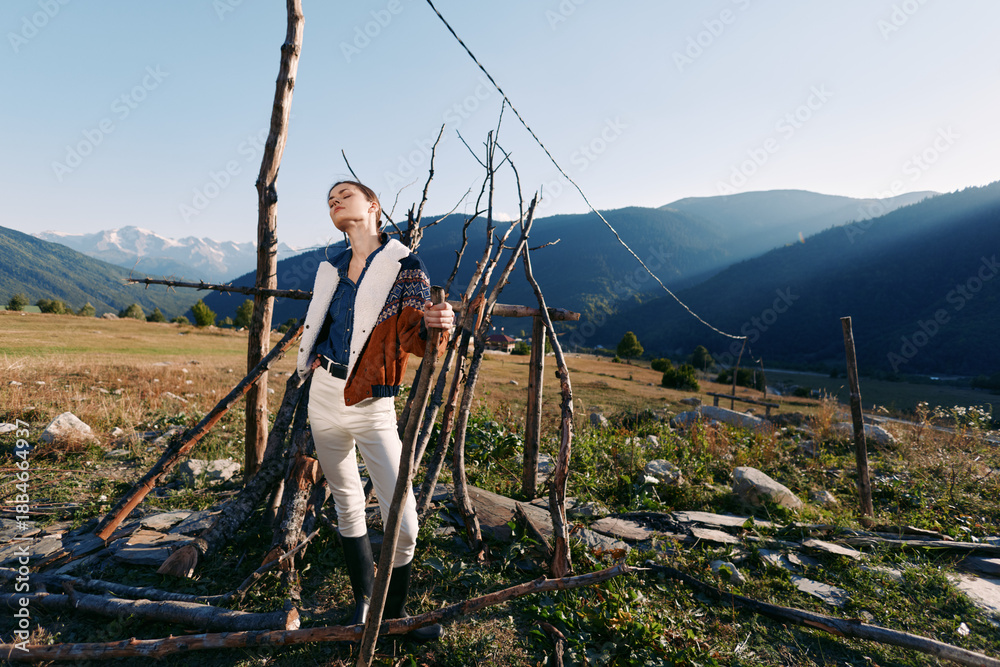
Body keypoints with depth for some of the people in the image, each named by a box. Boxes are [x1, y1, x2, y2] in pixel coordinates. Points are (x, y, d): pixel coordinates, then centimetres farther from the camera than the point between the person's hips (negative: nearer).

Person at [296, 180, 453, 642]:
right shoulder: (332, 269, 9)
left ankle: (394, 612, 21)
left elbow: (417, 340, -17)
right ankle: (363, 600, 37)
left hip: (372, 407, -5)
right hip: (324, 399, 5)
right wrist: (315, 360, 9)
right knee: (347, 506, 17)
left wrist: (434, 325, -38)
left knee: (403, 523, -6)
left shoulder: (403, 266, -7)